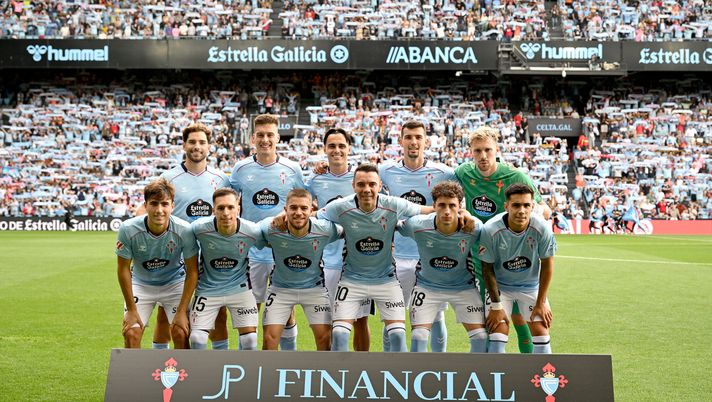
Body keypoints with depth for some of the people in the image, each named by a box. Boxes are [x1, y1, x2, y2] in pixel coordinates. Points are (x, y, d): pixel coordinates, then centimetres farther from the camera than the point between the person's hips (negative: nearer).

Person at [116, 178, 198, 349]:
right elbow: (124, 269, -13)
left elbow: (192, 270, -16)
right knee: (131, 333, -8)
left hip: (175, 283, 0)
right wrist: (131, 309, -10)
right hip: (140, 284, 1)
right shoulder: (128, 229, -27)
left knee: (180, 334, -10)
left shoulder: (184, 230, -28)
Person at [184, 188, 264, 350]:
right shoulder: (199, 228, -22)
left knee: (250, 338, -3)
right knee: (197, 339, -5)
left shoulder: (252, 232, -22)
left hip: (239, 287, 0)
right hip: (207, 289, 0)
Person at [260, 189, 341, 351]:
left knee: (324, 337, -3)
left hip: (314, 288, 0)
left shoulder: (325, 230, -23)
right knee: (270, 337, -5)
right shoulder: (270, 228, -24)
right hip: (280, 288, 0)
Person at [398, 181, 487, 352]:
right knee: (418, 337, -8)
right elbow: (396, 226, -4)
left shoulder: (474, 227, -23)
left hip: (463, 286, 1)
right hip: (427, 285, -1)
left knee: (481, 337, -4)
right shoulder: (417, 225, -26)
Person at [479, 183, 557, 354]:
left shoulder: (542, 228, -23)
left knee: (541, 331, -4)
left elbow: (546, 265, -10)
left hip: (532, 286, 2)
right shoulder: (490, 230, -27)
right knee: (498, 330, -11)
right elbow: (488, 269, -15)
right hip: (500, 286, -1)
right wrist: (496, 305, -13)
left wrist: (541, 303, -7)